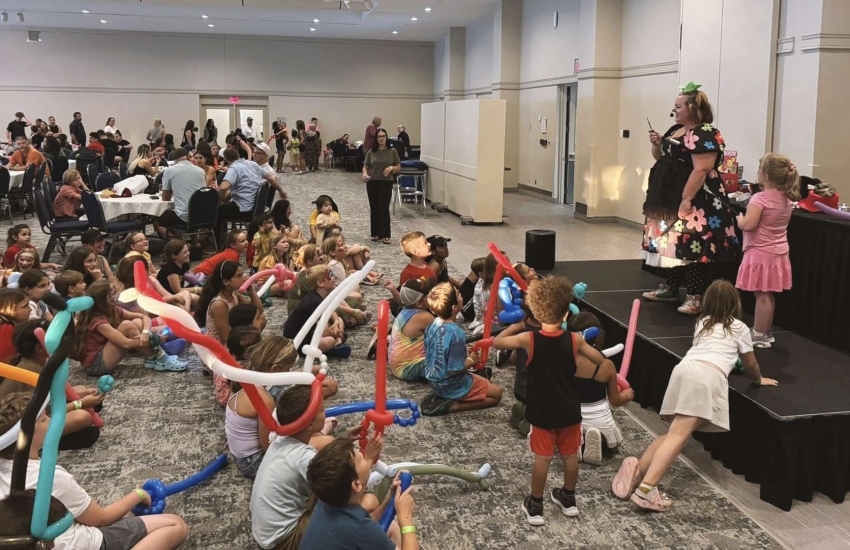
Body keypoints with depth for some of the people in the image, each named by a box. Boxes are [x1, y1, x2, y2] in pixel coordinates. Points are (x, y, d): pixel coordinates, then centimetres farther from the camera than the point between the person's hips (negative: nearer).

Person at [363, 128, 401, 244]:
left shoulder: (392, 151, 0)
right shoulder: (371, 152, 4)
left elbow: (399, 167, 4)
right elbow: (365, 167, 6)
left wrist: (391, 168, -16)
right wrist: (365, 174, -14)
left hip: (386, 183, -2)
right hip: (372, 183, 2)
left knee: (384, 208, -9)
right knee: (374, 208, 7)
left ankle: (385, 235, -6)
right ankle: (375, 233, 18)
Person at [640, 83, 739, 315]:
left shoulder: (705, 134, -15)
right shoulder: (675, 130, 14)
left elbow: (701, 170, -23)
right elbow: (663, 158, 24)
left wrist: (686, 199, -26)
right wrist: (657, 145, 3)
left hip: (693, 201, -10)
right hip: (670, 198, 10)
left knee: (690, 247, -9)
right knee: (672, 244, 14)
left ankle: (695, 297, -4)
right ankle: (670, 288, 24)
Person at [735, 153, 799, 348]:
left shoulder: (760, 198, -19)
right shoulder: (786, 199, 6)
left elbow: (748, 225, -28)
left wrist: (740, 219, -7)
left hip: (761, 253, -8)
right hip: (778, 252, 8)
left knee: (762, 295, -2)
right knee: (767, 295, 16)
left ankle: (760, 335, 4)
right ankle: (765, 331, 26)